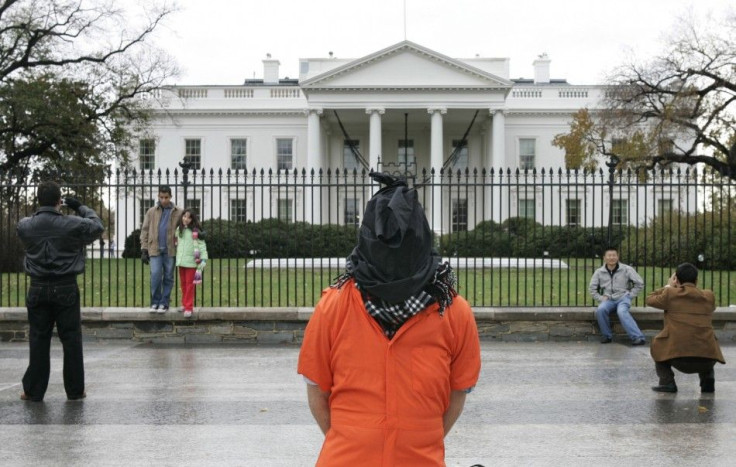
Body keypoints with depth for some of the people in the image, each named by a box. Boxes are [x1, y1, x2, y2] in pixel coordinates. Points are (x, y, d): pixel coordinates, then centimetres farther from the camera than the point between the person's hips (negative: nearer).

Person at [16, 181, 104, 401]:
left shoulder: (25, 226, -4)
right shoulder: (72, 225, -11)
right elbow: (98, 226, 5)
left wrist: (43, 211, 18)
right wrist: (81, 207, 14)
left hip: (38, 288, 2)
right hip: (66, 288, -2)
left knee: (38, 339, 8)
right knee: (71, 339, 6)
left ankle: (33, 390, 12)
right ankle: (75, 390, 11)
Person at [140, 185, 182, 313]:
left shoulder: (178, 213, 2)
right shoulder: (151, 212, 6)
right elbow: (145, 230, 8)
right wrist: (144, 250, 2)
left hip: (170, 250, 0)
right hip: (155, 249, 0)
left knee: (168, 277, 5)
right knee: (155, 276, -8)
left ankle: (164, 303, 14)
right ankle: (155, 302, 4)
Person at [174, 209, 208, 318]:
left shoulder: (195, 231, -9)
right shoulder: (178, 229, 10)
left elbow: (202, 245, -9)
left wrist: (203, 259, -15)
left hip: (191, 261, -6)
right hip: (181, 261, 6)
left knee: (189, 284, -4)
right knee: (183, 284, 13)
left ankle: (189, 308, -2)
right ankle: (184, 304, 23)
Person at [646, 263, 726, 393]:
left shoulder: (671, 294, 3)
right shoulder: (709, 296, 12)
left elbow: (650, 300, 21)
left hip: (678, 357, -3)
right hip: (708, 360, 4)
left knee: (657, 344, 28)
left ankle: (667, 382, 13)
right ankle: (707, 379, 21)